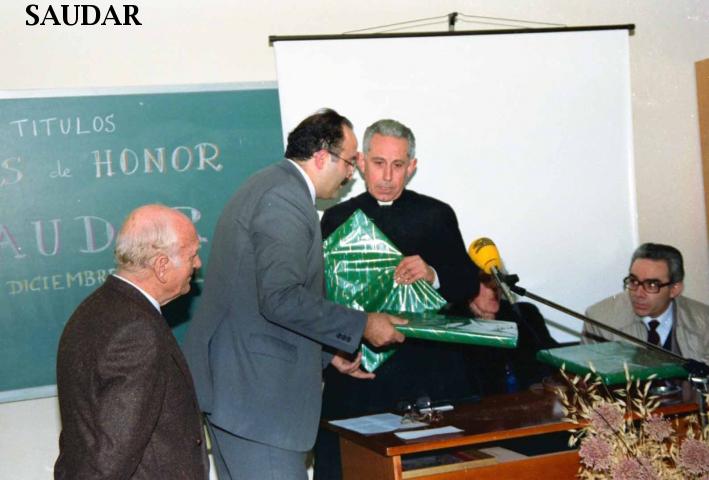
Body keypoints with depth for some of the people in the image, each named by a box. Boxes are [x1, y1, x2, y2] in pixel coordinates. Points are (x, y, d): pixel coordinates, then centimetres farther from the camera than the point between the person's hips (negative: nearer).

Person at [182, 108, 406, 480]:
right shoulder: (285, 198, -16)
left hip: (233, 382, 11)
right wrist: (361, 326, -16)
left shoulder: (270, 186, 18)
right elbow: (280, 299, -25)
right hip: (255, 388, -11)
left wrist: (327, 353, 22)